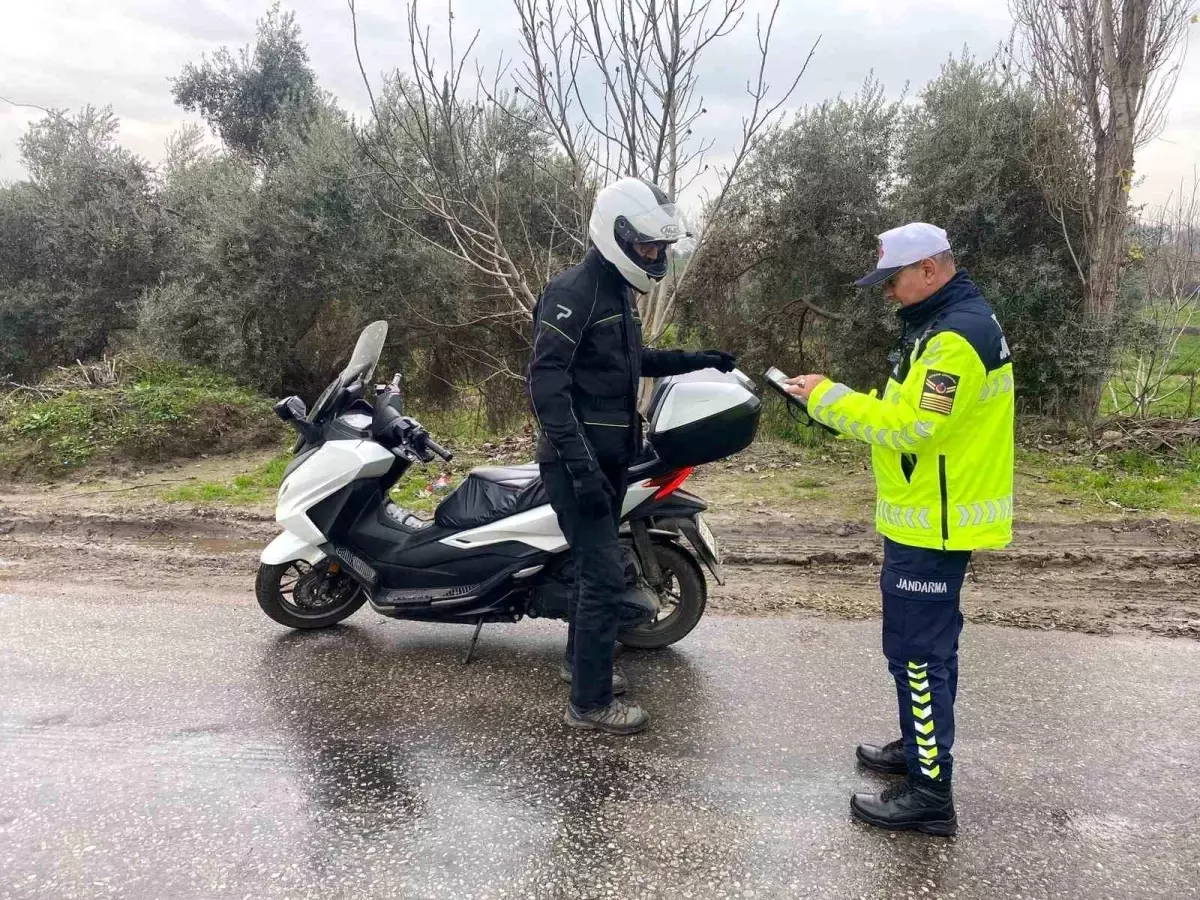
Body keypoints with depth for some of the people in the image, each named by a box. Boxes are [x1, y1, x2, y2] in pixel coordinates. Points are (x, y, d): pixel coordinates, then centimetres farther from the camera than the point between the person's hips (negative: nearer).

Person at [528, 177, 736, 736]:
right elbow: (545, 380, -24)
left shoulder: (617, 291, 14)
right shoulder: (575, 289, -16)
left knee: (594, 564, 20)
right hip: (580, 460, -10)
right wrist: (581, 465, -30)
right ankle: (590, 702, 4)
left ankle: (581, 662, 38)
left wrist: (695, 360, 18)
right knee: (604, 574, -8)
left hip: (610, 457, 10)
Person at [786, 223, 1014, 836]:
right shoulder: (947, 323, 14)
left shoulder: (957, 336, -21)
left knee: (918, 653, -4)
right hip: (932, 517, 11)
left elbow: (909, 426, -26)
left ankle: (929, 795, 6)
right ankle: (921, 748, 37)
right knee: (926, 646, 21)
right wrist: (840, 403, 4)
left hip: (934, 527, -11)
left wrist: (828, 398, -18)